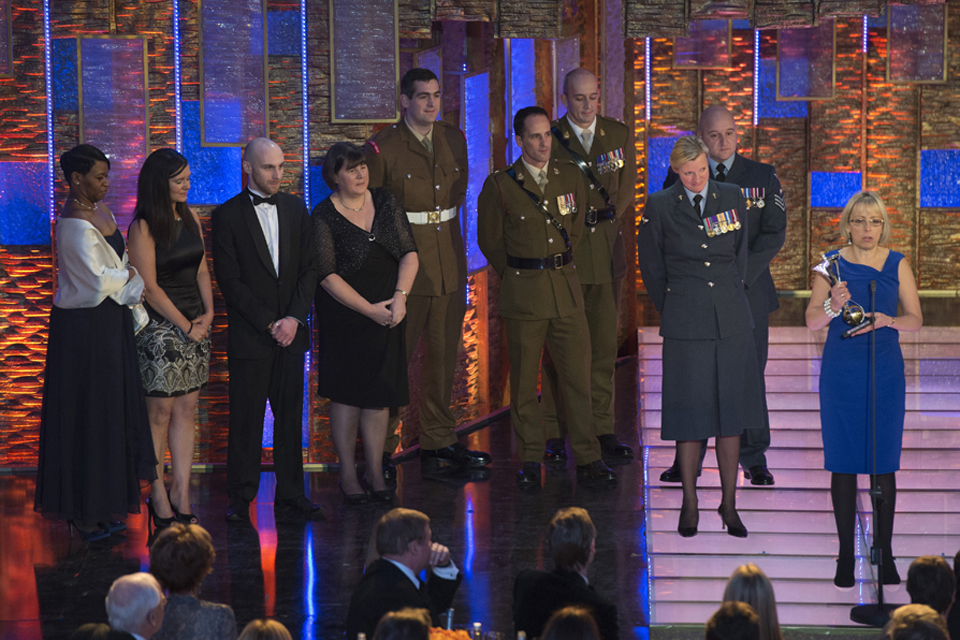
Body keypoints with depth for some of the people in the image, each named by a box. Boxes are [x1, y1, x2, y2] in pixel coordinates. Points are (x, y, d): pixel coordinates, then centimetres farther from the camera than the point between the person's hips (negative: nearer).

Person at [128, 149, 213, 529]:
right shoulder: (143, 227, -10)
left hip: (195, 324, 6)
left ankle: (181, 495, 8)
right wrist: (186, 326, -9)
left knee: (186, 410, 5)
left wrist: (208, 313, 1)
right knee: (160, 412, -2)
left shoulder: (190, 219, 11)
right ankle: (159, 496, 6)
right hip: (160, 326, -6)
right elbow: (150, 287, -12)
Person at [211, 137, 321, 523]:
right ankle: (240, 499, 11)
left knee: (290, 417, 6)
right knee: (246, 420, 1)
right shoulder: (227, 216, -4)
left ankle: (290, 497, 13)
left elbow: (309, 269, 7)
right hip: (249, 336, -4)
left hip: (291, 332, 4)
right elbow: (230, 281, -7)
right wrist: (269, 323, -11)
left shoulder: (295, 209, 9)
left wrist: (294, 318, -6)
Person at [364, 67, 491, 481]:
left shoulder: (454, 140, 9)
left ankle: (438, 443, 22)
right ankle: (381, 450, 4)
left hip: (449, 258, 6)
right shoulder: (382, 148, -8)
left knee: (444, 355, 11)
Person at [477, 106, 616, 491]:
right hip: (523, 292, -3)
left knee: (578, 375, 2)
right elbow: (489, 241, 5)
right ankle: (530, 460, 15)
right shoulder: (500, 185, -5)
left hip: (566, 287, 3)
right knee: (524, 380, 4)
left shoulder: (570, 177, 6)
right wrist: (517, 275, 8)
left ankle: (587, 461, 8)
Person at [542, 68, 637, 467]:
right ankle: (554, 435, 2)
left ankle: (602, 430, 11)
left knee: (605, 344, 5)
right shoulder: (549, 139, 0)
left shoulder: (619, 135, 11)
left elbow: (626, 191, 15)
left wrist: (606, 219, 5)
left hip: (606, 253, 3)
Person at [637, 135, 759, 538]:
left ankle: (729, 503, 11)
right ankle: (689, 503, 10)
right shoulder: (659, 207, -1)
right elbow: (651, 268, 8)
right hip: (685, 325, -2)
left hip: (731, 319, 2)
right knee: (689, 413, -1)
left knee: (731, 413, 4)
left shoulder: (732, 198, 6)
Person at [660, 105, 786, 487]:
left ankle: (753, 459, 12)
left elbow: (774, 233, 0)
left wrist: (739, 275, -12)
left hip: (748, 289, 0)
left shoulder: (763, 176, 6)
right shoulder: (679, 178, 5)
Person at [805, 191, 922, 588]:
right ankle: (846, 554, 9)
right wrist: (833, 306, -24)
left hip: (885, 372, 0)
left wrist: (886, 320, -18)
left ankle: (884, 552, 10)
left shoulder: (897, 264, 4)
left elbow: (916, 320, 1)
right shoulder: (833, 264, 2)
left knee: (884, 465, 1)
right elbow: (812, 320, -3)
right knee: (843, 465, 2)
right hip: (841, 373, 0)